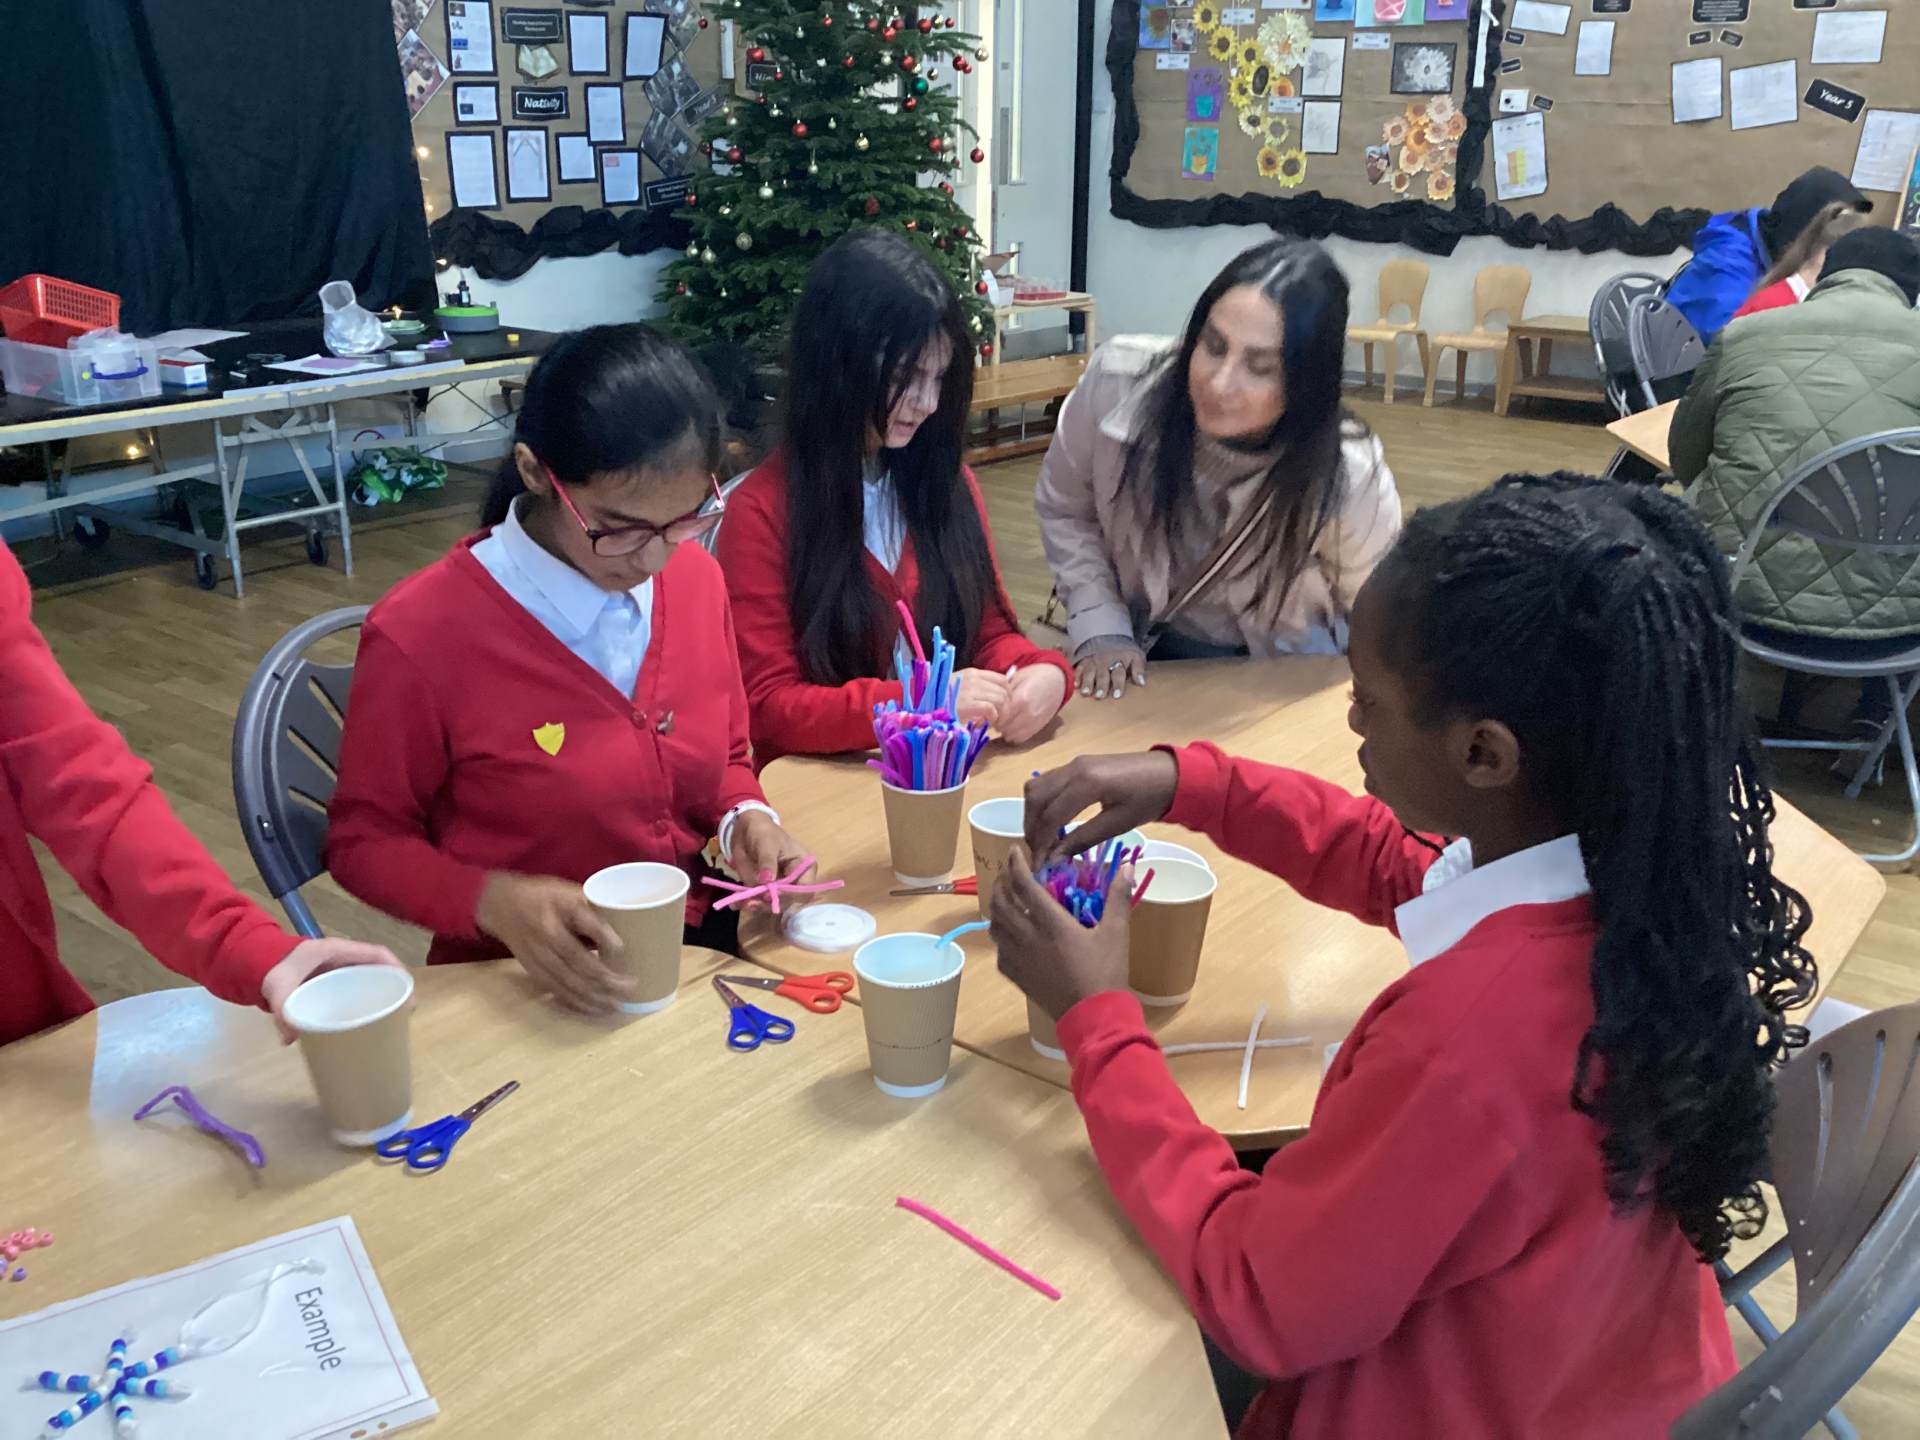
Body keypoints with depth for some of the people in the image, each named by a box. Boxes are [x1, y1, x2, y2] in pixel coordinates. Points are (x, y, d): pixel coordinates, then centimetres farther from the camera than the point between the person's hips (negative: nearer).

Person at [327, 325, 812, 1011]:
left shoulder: (696, 578, -1)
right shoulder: (419, 635, -17)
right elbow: (366, 841, -4)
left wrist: (746, 818, -9)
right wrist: (496, 902, -21)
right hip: (525, 988, -3)